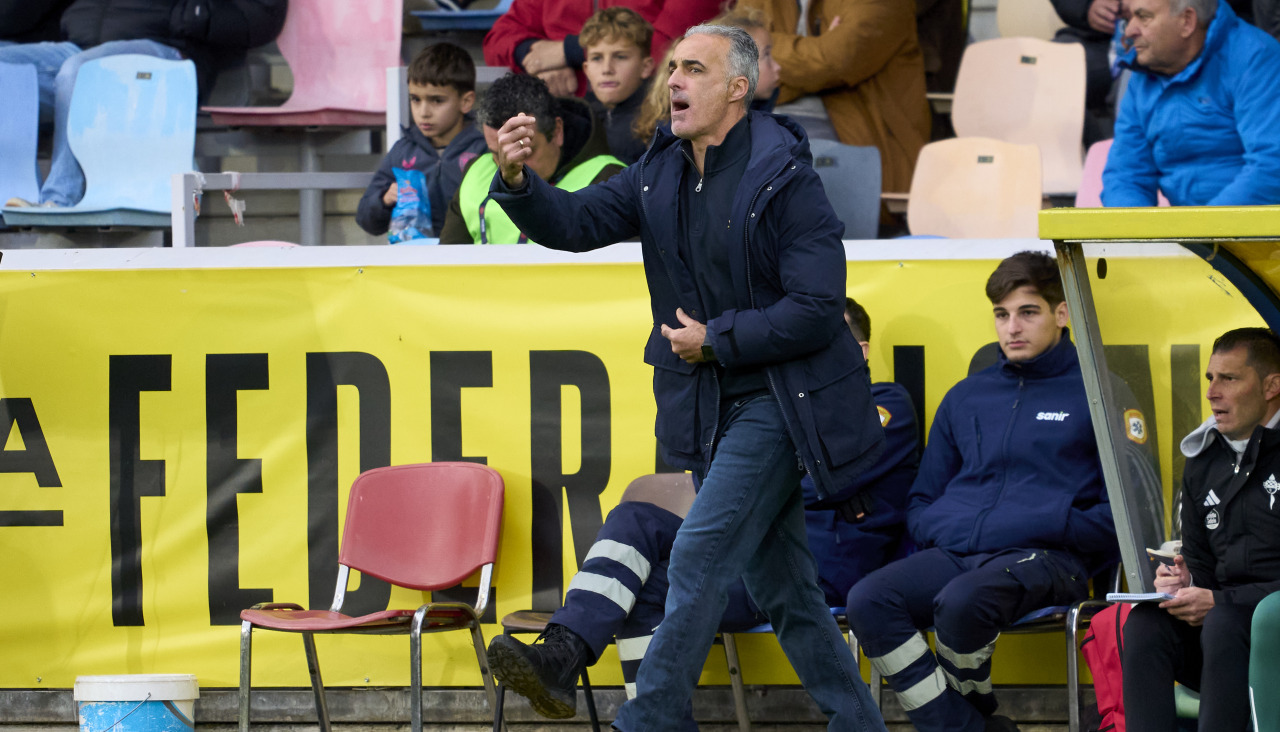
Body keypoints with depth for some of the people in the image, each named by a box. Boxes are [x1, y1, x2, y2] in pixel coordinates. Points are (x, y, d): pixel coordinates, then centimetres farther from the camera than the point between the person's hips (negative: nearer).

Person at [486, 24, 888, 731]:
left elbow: (817, 309, -20)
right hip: (711, 407, 8)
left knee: (699, 555, -14)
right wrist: (518, 181, -20)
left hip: (777, 400, -8)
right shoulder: (662, 174, 6)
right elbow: (578, 221, 0)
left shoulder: (785, 180, -16)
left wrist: (716, 341, -15)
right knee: (780, 584, 11)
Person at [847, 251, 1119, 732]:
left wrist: (1060, 528, -11)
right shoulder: (965, 398, 24)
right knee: (868, 601, -25)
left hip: (1044, 560, -5)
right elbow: (921, 503, 27)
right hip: (954, 554, 5)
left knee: (961, 602, -38)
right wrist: (942, 529, 5)